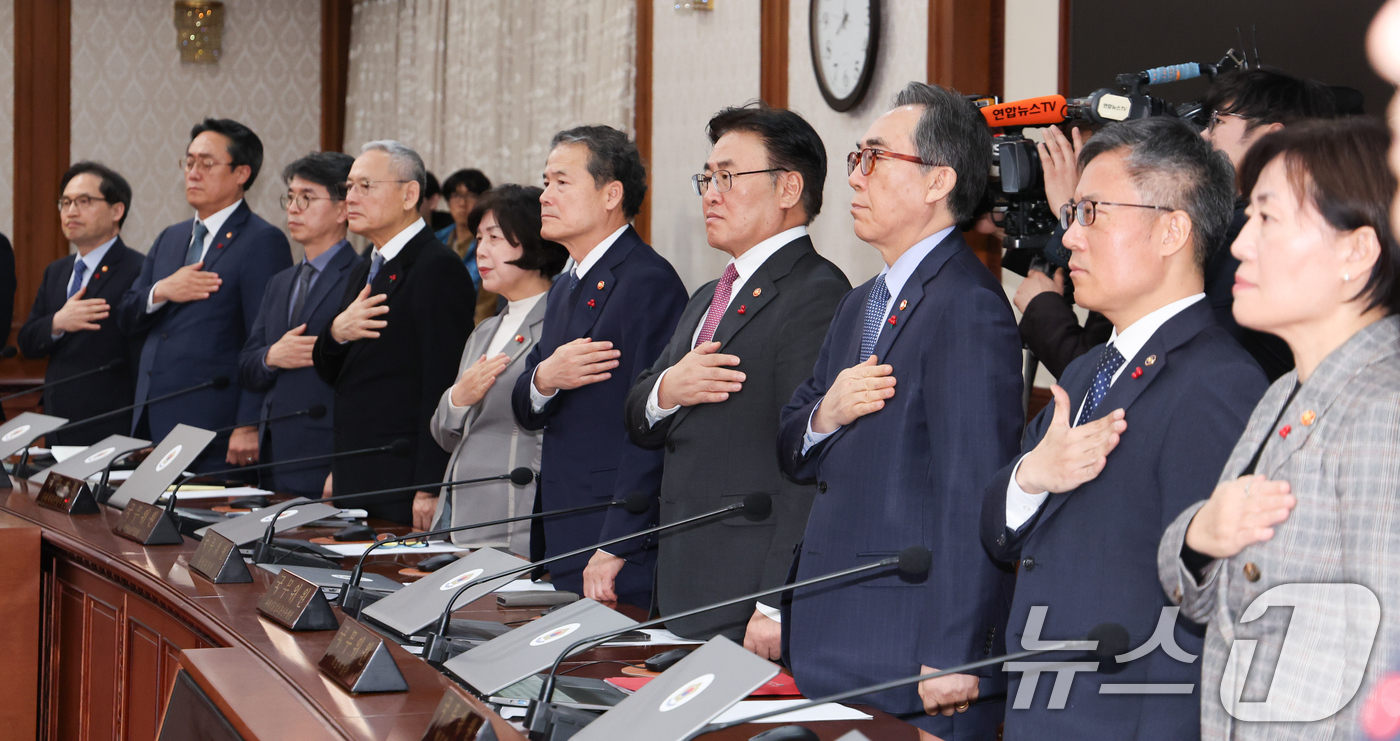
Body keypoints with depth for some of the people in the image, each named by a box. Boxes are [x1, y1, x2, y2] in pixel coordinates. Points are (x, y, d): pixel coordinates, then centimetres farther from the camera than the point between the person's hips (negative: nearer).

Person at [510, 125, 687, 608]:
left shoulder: (648, 281, -13)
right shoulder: (567, 287, 18)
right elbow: (526, 412, 16)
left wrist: (615, 549, -22)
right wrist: (544, 380, -8)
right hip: (562, 541, 9)